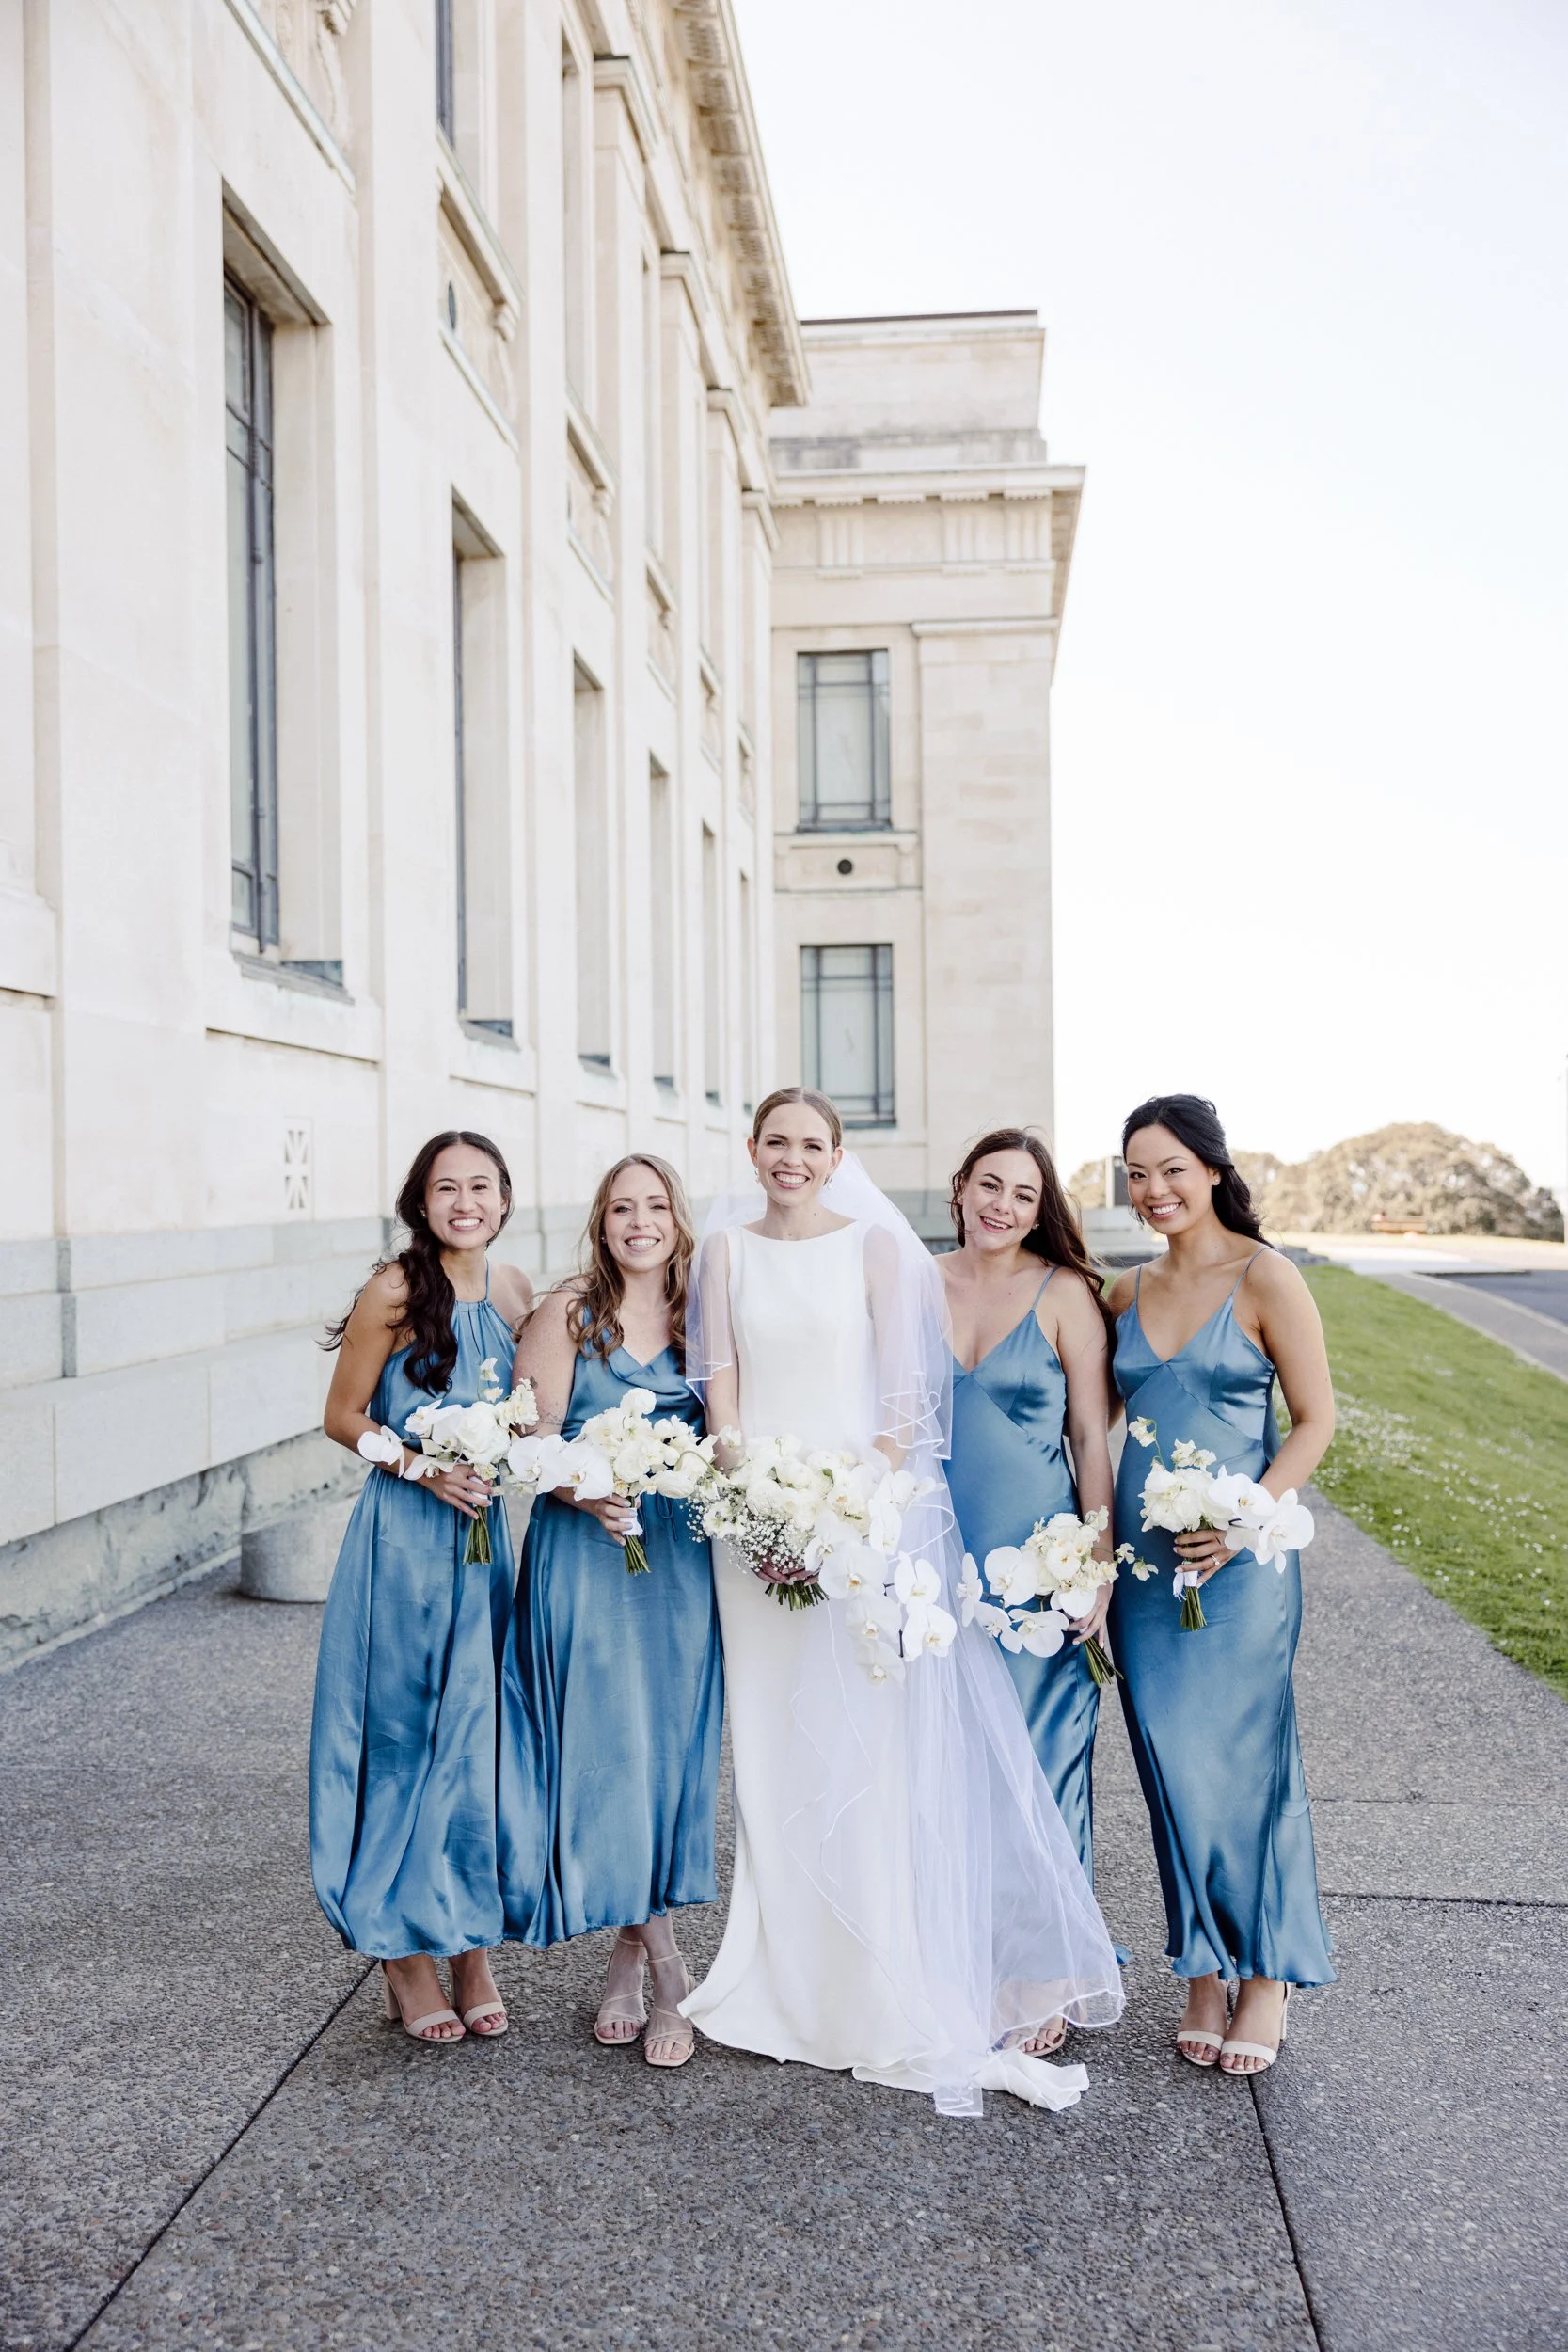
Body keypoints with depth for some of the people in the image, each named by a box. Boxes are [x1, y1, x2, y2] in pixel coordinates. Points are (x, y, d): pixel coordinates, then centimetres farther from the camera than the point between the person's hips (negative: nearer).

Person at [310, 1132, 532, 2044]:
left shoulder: (515, 1290, 6)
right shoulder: (396, 1292, -10)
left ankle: (471, 1944, 23)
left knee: (478, 1738, 9)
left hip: (484, 1536, 5)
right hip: (402, 1538, -4)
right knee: (403, 1736, 4)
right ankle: (405, 1953, 19)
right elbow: (343, 1416, -5)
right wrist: (422, 1466, -17)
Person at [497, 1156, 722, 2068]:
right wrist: (586, 1493, -22)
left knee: (671, 1752, 5)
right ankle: (669, 1972, 14)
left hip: (681, 1560, 3)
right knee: (606, 1749, -1)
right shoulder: (567, 1315, -2)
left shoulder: (701, 1318, 8)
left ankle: (633, 1952, 23)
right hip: (585, 1556, -3)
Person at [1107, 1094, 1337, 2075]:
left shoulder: (1265, 1278, -6)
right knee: (1173, 1764, 8)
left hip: (1238, 1556, -4)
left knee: (1244, 1760, 2)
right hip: (1142, 1557, 4)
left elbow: (1316, 1421, -5)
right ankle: (1204, 1970, 22)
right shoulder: (1127, 1292, 9)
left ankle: (1267, 1978, 19)